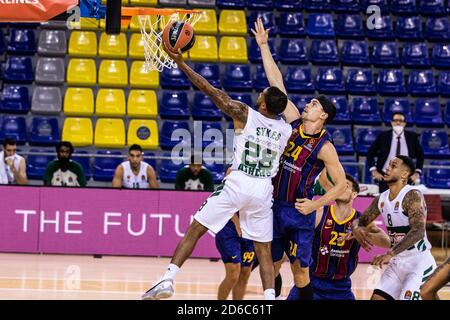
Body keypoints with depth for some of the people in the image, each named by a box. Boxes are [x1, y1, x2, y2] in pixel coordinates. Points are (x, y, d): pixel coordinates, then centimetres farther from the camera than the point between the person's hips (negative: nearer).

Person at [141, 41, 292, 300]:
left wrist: (180, 62, 0)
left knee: (195, 229, 5)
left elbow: (209, 89, -4)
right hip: (264, 190, 3)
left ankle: (168, 280, -2)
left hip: (237, 184, -3)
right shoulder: (286, 130, 3)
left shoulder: (244, 114, -6)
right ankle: (270, 298, -3)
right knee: (264, 250, 11)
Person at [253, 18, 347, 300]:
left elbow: (341, 184, -7)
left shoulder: (325, 147, -11)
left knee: (300, 268, 0)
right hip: (274, 207, 5)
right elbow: (278, 84, 1)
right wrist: (264, 46, -1)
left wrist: (316, 204, -17)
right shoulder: (294, 122, 2)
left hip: (299, 211, -5)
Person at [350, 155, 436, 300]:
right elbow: (361, 220, 19)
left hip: (419, 262, -8)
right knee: (377, 298, 3)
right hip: (397, 263, 8)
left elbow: (418, 232, -30)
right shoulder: (381, 199, 6)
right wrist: (356, 229, -8)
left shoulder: (413, 196, -18)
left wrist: (390, 253, -38)